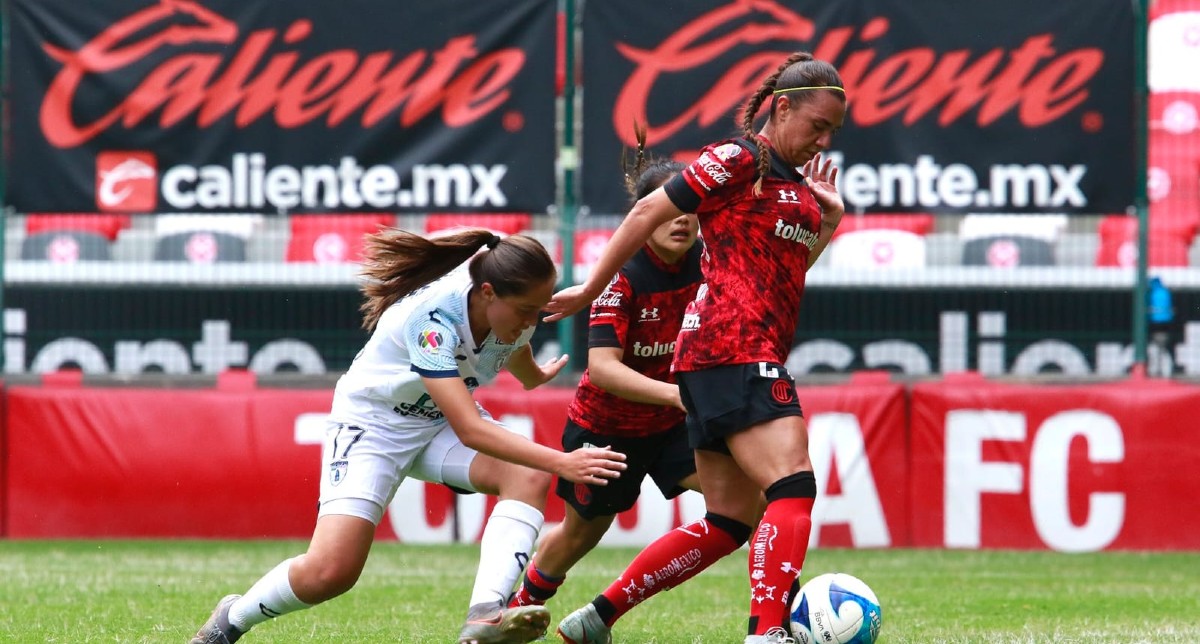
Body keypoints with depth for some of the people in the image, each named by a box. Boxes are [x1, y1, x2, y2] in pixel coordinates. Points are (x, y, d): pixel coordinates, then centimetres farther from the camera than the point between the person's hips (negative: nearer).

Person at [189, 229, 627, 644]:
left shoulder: (511, 309, -14)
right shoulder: (432, 318, -36)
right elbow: (470, 430, -42)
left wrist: (536, 377, 37)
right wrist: (560, 462, -47)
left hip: (441, 420, 6)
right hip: (372, 422, -6)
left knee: (529, 478, -25)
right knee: (329, 573, -20)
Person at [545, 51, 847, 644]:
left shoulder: (796, 185, 21)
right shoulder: (741, 160, -5)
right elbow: (650, 211, -5)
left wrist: (830, 218, 18)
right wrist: (591, 289, -1)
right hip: (733, 351, -9)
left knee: (729, 521, 8)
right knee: (794, 489, -20)